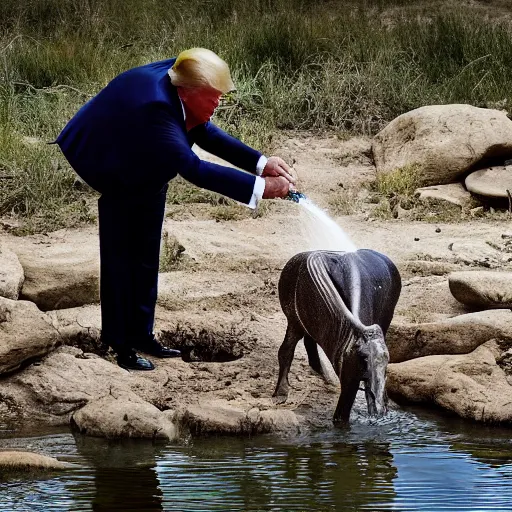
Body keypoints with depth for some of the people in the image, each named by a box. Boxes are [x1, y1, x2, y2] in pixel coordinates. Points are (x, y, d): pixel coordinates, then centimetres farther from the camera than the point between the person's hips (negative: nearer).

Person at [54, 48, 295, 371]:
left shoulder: (179, 81, -17)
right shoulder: (154, 105, -41)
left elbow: (206, 134, -5)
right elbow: (193, 169, -44)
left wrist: (261, 163, -16)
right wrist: (260, 187, -44)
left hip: (145, 179, 9)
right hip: (108, 180, -9)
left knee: (146, 259, 13)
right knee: (120, 260, -4)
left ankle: (142, 334, 23)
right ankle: (122, 345, 4)